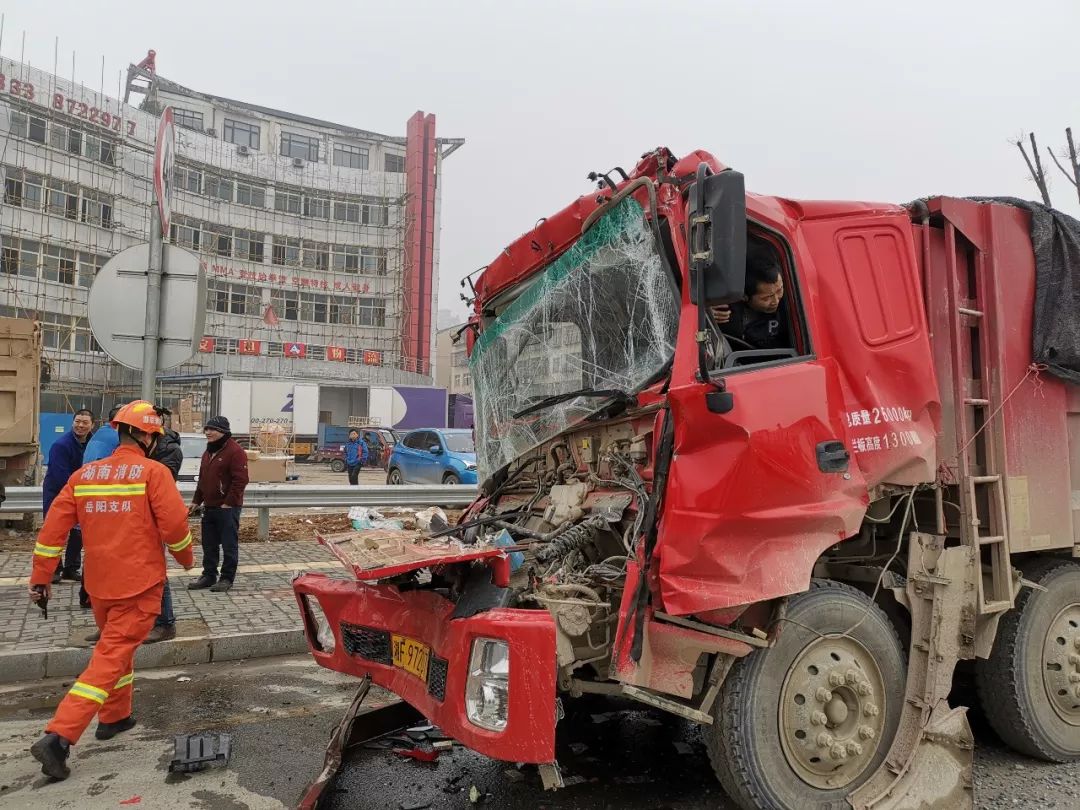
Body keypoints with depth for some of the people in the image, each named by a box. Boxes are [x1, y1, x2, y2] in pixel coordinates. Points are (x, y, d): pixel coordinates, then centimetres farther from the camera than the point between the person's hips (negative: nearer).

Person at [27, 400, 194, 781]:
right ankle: (58, 737, -8)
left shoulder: (84, 474, 5)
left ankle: (114, 717, 36)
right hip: (139, 584, -6)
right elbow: (174, 525, -15)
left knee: (115, 646, 25)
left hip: (99, 584, 6)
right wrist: (186, 558, 3)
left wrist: (41, 577, 10)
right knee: (111, 658, -1)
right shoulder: (153, 472, -11)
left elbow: (53, 527, 4)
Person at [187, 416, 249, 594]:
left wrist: (228, 503, -19)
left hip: (227, 507, -9)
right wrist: (196, 501, 17)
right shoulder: (208, 452, 15)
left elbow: (240, 480, -18)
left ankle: (227, 578, 9)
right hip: (209, 506, 9)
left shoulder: (235, 451, -13)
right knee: (209, 544, 14)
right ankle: (209, 575, 25)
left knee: (229, 544, 0)